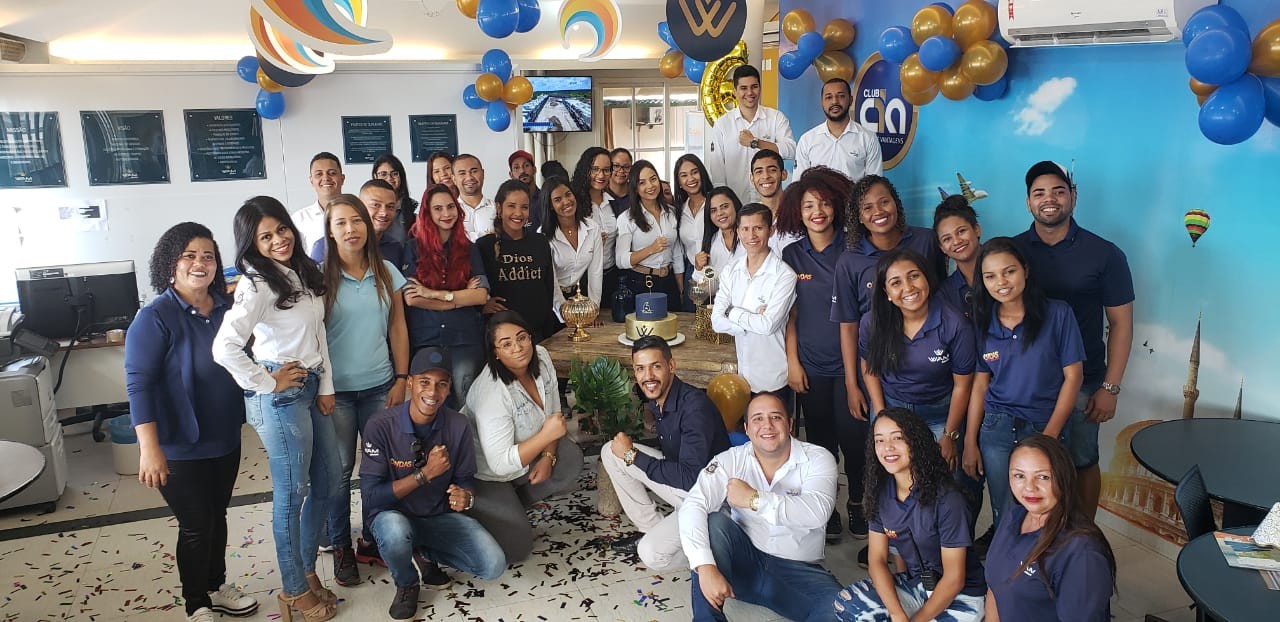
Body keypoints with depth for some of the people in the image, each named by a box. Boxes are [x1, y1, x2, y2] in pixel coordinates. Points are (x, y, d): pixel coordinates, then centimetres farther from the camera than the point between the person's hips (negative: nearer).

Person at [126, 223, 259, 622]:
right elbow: (139, 384, -19)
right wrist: (150, 448, -24)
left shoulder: (227, 307, -1)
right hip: (180, 447, -5)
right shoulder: (155, 317, -17)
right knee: (196, 525, 7)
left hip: (226, 439, 6)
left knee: (217, 516, 20)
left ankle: (217, 585, 40)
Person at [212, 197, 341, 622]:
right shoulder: (258, 285, -17)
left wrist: (326, 387, 7)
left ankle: (305, 566, 36)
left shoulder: (303, 272, 7)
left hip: (312, 388, 8)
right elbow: (224, 348, -28)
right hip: (281, 396, -8)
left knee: (329, 480, 17)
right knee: (292, 492, 4)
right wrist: (267, 384, -16)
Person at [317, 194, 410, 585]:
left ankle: (372, 539, 24)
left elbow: (397, 328, 6)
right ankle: (340, 547, 20)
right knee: (339, 469, 5)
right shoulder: (320, 276, -6)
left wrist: (401, 378, 2)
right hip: (336, 389, -2)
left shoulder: (387, 273, 2)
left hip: (379, 386, 3)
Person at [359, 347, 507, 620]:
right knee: (395, 531, -39)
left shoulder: (458, 425, -11)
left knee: (494, 565, -18)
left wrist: (465, 496, -24)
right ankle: (406, 584, -3)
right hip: (394, 516, -3)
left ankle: (428, 553, 12)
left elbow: (465, 480, 1)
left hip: (441, 516, 3)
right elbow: (371, 497, -20)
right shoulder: (381, 426, -20)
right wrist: (426, 474, -27)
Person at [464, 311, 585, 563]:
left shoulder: (540, 357, -13)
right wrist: (546, 435, -35)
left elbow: (553, 411, 2)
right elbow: (500, 464, -33)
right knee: (515, 547, -14)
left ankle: (513, 506, 8)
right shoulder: (492, 395, -35)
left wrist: (548, 457, -8)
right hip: (486, 474, -8)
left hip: (523, 455, 8)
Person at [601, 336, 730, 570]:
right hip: (678, 478, 9)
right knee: (611, 451, 1)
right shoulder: (656, 400, -1)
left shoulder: (695, 406, -27)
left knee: (651, 554, -25)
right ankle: (652, 530, 9)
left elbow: (691, 477, -30)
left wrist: (632, 455, -23)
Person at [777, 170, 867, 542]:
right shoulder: (792, 255, 4)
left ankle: (857, 503, 21)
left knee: (852, 435, -1)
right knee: (820, 437, 8)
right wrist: (792, 362, 1)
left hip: (848, 361, -1)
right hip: (810, 364, 2)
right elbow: (790, 314, 5)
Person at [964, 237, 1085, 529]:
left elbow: (1073, 377, -5)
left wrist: (1049, 436, -10)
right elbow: (980, 385, 6)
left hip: (1045, 427, -2)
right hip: (996, 430, 2)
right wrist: (970, 443, 4)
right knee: (1004, 516, 9)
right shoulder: (983, 323, 2)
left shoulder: (1057, 314, -7)